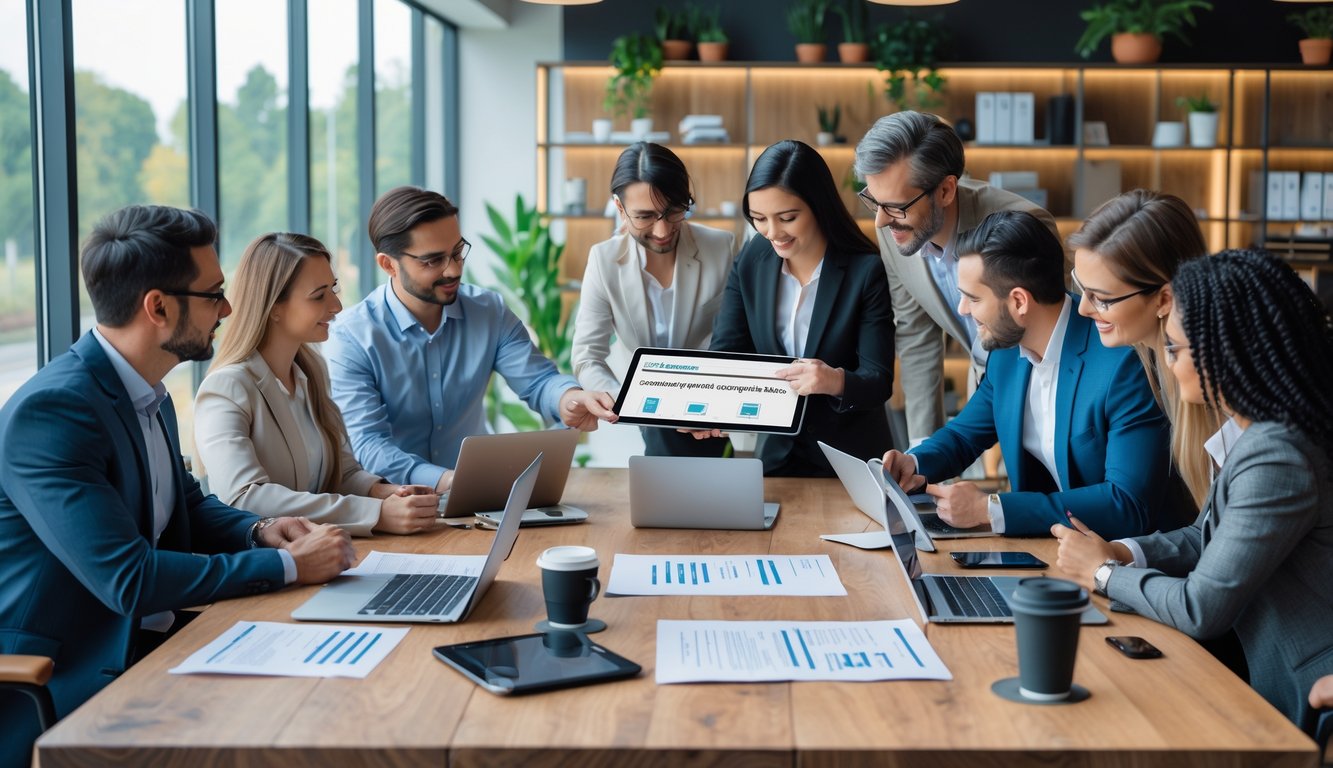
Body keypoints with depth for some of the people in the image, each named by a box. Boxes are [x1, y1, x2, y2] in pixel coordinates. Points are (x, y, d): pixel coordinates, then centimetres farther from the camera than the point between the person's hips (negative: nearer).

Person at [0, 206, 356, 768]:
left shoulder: (148, 393, 7)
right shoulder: (49, 411, -21)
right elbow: (129, 579, -26)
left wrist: (259, 531, 0)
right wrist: (287, 565, -20)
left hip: (149, 645, 8)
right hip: (70, 688, -8)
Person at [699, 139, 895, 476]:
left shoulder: (866, 272, -12)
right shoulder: (750, 262, -2)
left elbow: (879, 380, -14)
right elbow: (726, 350, -5)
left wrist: (837, 381, -36)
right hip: (777, 451, 2)